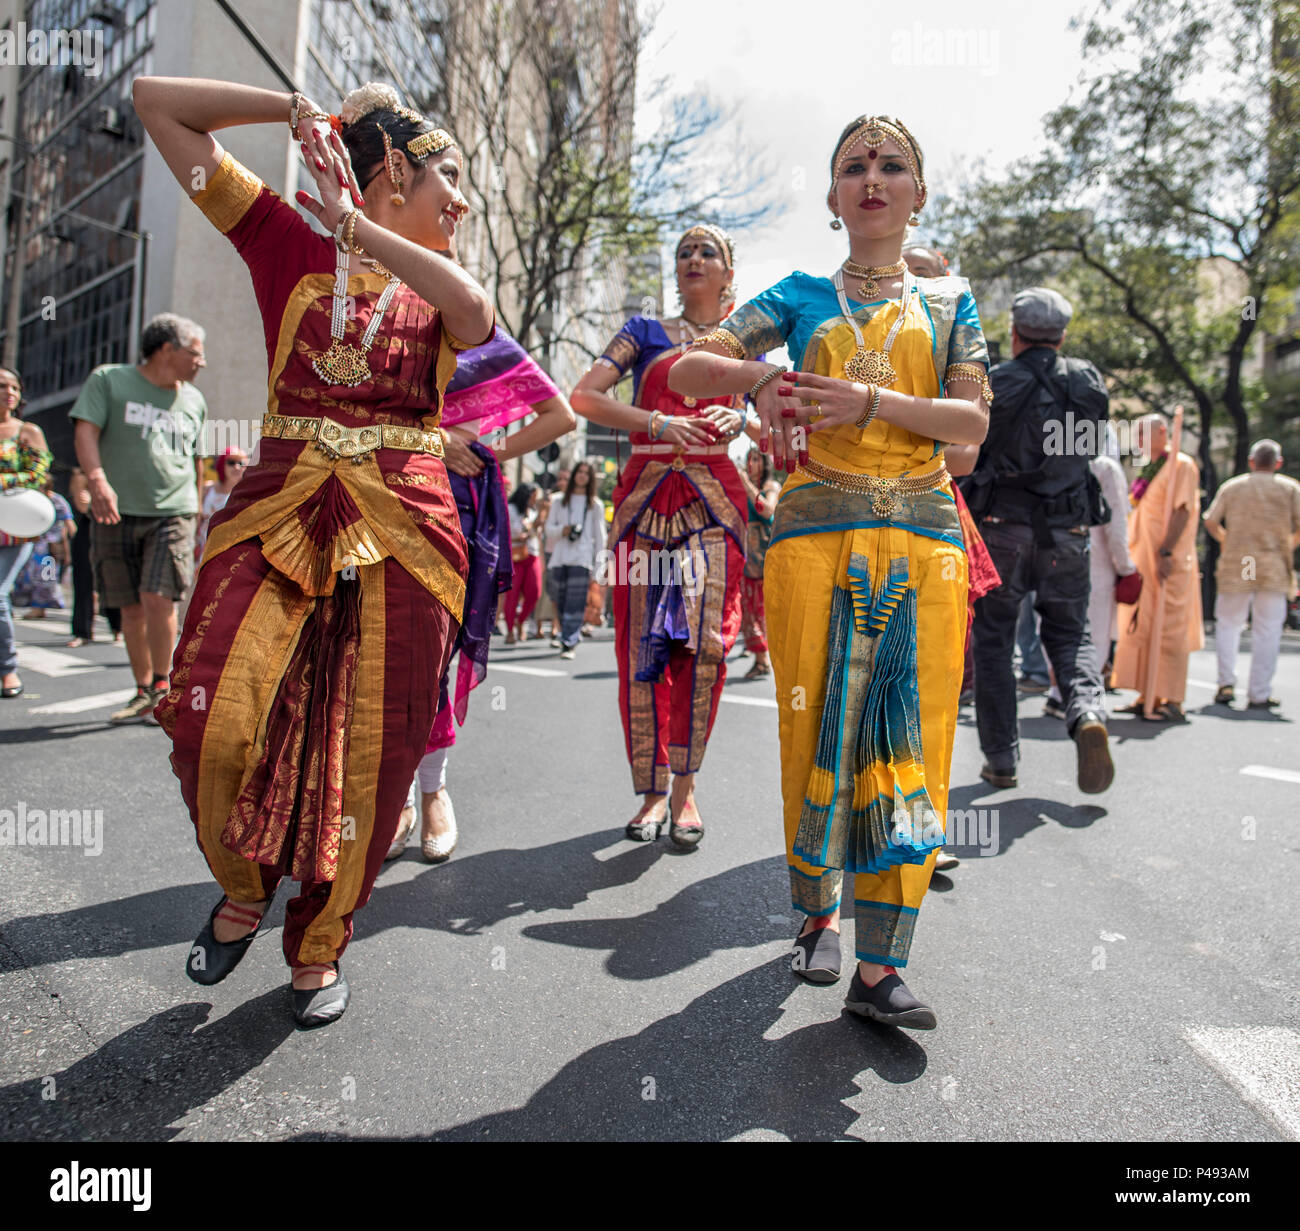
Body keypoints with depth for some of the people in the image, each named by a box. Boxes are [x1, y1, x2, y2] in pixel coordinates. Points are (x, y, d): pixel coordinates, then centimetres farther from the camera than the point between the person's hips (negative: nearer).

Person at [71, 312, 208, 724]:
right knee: (131, 609, 5)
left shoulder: (194, 400, 14)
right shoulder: (108, 379, 5)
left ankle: (161, 688, 1)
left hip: (172, 513, 1)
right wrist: (97, 479, -25)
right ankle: (143, 691, 17)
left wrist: (196, 510, 24)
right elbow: (85, 430, -8)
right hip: (117, 513, 0)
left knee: (158, 599, -15)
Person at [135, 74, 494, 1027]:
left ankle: (319, 943, 23)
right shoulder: (289, 243, 13)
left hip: (404, 528, 1)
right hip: (278, 509, -1)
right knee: (214, 715, -18)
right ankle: (244, 885, 14)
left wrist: (353, 225, -9)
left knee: (367, 752, 0)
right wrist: (294, 108, 8)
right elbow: (157, 102, 14)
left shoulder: (442, 281, 17)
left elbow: (475, 315, -10)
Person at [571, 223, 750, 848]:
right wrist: (659, 423, -10)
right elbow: (583, 397, 3)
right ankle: (652, 790, 8)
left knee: (705, 642, -11)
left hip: (715, 498, 0)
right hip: (645, 494, 0)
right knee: (641, 645, -4)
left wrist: (740, 420, -5)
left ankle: (684, 786, 2)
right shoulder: (646, 332, 16)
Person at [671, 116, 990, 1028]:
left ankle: (882, 965, 3)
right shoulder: (802, 294, 15)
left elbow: (972, 421, 3)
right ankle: (819, 915, 22)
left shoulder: (948, 299, 17)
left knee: (911, 743, -4)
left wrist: (870, 403, -14)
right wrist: (760, 375, -15)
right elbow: (687, 370, 7)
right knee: (816, 735, 0)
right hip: (816, 537, -1)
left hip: (923, 542, 1)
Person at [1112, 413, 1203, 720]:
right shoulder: (1148, 470, 18)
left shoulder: (1181, 465, -6)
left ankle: (1172, 701, -2)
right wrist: (1130, 559, 16)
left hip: (1167, 562, -8)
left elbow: (1182, 511, -15)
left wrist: (1166, 551, -24)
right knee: (1140, 628, 8)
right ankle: (1147, 698, 14)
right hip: (1142, 560, 8)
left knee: (1168, 629, -6)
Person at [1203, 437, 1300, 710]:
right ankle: (1259, 694, 4)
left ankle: (1226, 682, 2)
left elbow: (1210, 522, 7)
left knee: (1228, 624, 12)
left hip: (1235, 566, 1)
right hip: (1274, 569, -1)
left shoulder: (1231, 487, 6)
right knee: (1267, 630, 3)